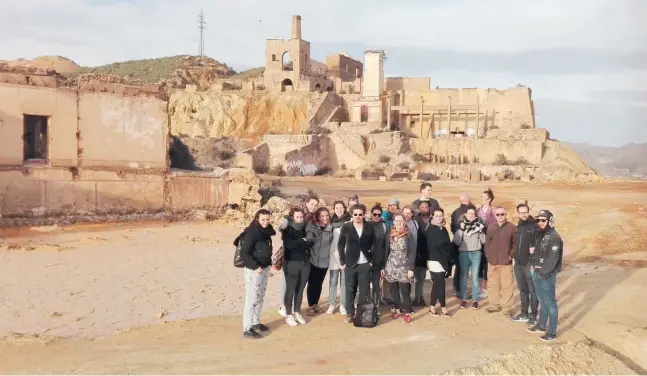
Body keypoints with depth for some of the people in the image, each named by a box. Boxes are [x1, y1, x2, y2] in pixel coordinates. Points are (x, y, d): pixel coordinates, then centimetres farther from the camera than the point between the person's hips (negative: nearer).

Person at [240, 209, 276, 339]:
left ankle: (256, 322, 30)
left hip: (265, 268, 9)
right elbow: (244, 253, -20)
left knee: (260, 298, 17)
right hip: (254, 270, -9)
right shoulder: (252, 232, -17)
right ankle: (247, 329, -1)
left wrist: (268, 264, 11)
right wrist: (255, 266, -23)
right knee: (252, 299, -6)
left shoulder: (266, 231, 8)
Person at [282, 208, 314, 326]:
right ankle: (288, 315, 10)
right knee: (290, 289, 1)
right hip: (292, 263, -5)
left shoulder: (305, 229, 10)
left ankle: (297, 313, 23)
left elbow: (311, 242, -3)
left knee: (300, 289, 11)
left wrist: (297, 243, -14)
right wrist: (303, 241, -10)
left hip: (305, 263, 5)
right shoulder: (288, 230, -6)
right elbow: (289, 244, -22)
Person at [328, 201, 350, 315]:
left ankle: (342, 305, 10)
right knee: (333, 281, 4)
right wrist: (329, 253, 3)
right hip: (334, 254, 2)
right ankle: (331, 304, 11)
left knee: (344, 281, 3)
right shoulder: (332, 222, 8)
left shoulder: (349, 221, 0)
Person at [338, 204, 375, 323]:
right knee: (350, 290, 5)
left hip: (365, 264, 1)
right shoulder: (346, 227, 0)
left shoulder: (369, 227, 3)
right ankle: (350, 313, 14)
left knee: (365, 290, 3)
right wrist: (343, 261, -4)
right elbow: (340, 245, 2)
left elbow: (373, 244, 8)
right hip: (350, 264, 0)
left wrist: (371, 260, -1)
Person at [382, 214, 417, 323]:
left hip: (404, 268, -3)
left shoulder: (409, 235, -4)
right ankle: (397, 309, 22)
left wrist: (411, 269, -12)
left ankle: (407, 312, 5)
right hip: (391, 267, 4)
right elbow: (386, 251, 11)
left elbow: (412, 253, -7)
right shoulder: (390, 235, 6)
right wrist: (383, 267, 8)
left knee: (405, 291, -4)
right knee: (394, 291, 9)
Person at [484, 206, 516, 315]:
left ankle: (506, 306, 7)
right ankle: (494, 305, 22)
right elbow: (487, 242, 13)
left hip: (506, 262, -4)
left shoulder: (512, 227, -5)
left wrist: (511, 255, -8)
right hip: (492, 262, 4)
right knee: (492, 284, 11)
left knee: (506, 285, -2)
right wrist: (487, 254, 4)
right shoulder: (490, 227, 8)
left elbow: (516, 244, -4)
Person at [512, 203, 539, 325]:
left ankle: (533, 315, 11)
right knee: (522, 290, 15)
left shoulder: (535, 226, -10)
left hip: (530, 264, -7)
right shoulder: (517, 227, 11)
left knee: (532, 290, 2)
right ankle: (524, 314, 26)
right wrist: (514, 256, 13)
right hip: (518, 264, 7)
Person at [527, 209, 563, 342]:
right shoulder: (540, 235, 12)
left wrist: (543, 272, -20)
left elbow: (553, 258, -21)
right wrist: (534, 266, 9)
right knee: (542, 301, 20)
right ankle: (541, 325, 32)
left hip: (547, 275, -8)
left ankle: (552, 332, 3)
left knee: (550, 302, -2)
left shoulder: (554, 237, -16)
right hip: (537, 273, 9)